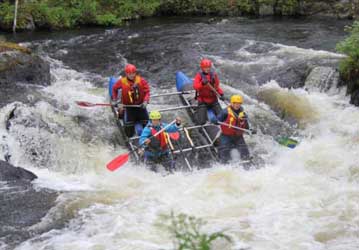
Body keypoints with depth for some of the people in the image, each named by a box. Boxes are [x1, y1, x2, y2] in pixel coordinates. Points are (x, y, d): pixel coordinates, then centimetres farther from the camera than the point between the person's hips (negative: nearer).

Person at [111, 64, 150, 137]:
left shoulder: (141, 80, -10)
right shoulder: (122, 81, -9)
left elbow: (147, 91, -8)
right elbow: (114, 89, 9)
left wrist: (145, 101, -22)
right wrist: (114, 100, 6)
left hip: (140, 105, 1)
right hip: (129, 106, -1)